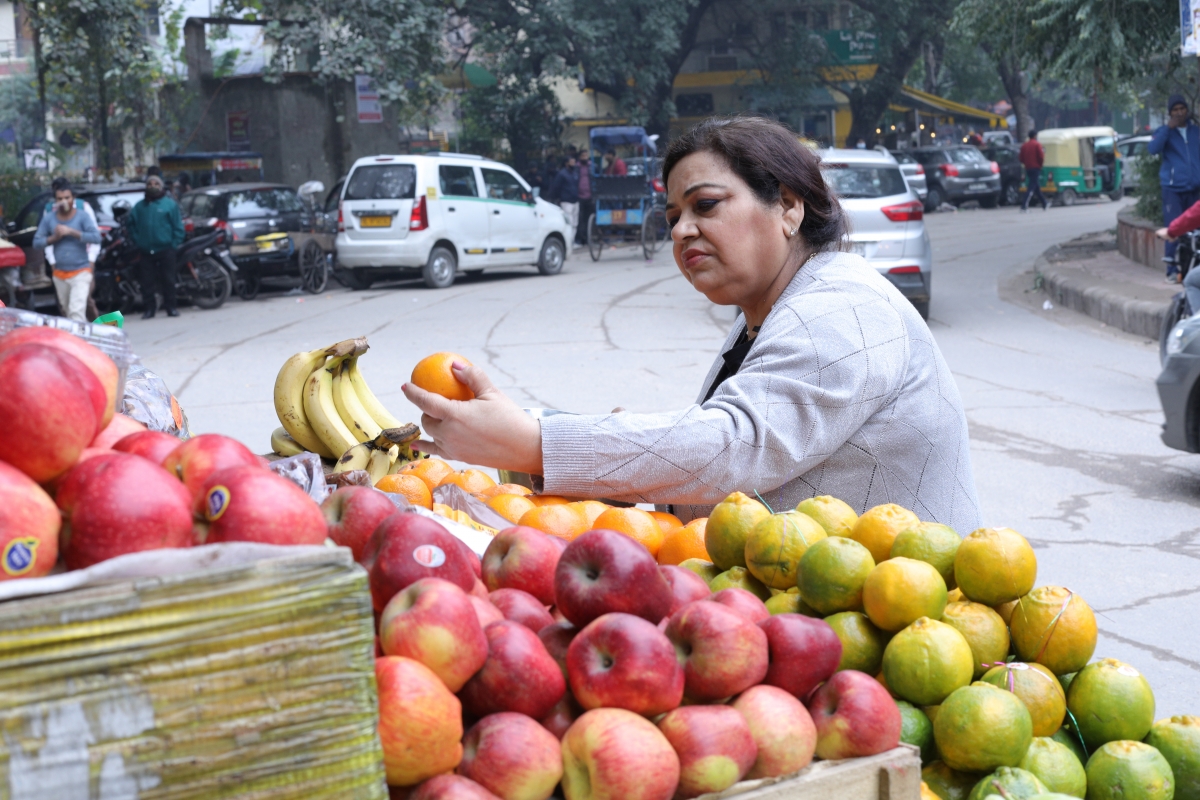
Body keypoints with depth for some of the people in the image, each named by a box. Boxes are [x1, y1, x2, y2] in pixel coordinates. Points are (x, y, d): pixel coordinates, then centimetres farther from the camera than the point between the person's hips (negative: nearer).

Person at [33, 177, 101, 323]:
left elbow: (96, 237, -17)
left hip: (80, 273, -5)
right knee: (67, 313, 12)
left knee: (77, 313, -18)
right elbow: (36, 242, 5)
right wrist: (53, 238, -13)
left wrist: (71, 232, -22)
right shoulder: (48, 219, 2)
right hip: (59, 274, 5)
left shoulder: (82, 216, -7)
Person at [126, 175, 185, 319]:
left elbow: (178, 227, -1)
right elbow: (131, 224, 16)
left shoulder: (170, 204, 1)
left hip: (165, 250, -3)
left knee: (168, 280, 0)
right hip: (146, 251, 3)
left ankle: (170, 307, 8)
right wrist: (137, 242, 6)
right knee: (147, 281, 3)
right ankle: (149, 308, 11)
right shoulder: (139, 206, 11)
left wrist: (174, 244, -8)